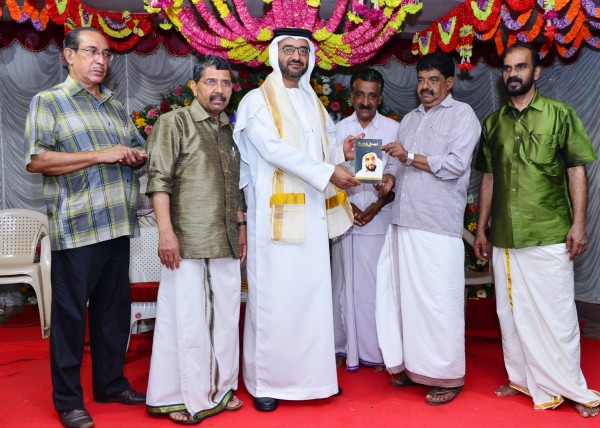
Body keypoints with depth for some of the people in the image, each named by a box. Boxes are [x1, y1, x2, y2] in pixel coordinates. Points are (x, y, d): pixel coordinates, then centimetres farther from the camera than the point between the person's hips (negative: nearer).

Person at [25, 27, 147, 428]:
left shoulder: (116, 106, 19)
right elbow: (36, 160, -12)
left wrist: (137, 156, 2)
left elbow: (140, 148, 27)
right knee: (70, 313, 2)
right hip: (76, 229, -6)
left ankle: (111, 383, 28)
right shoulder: (49, 102, 1)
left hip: (118, 226, 6)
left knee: (115, 309, 13)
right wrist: (101, 155, -16)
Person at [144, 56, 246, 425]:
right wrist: (166, 231, -16)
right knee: (187, 318, -1)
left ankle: (219, 388, 24)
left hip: (227, 242, 6)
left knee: (225, 317, 10)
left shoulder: (232, 130, 17)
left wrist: (241, 226, 17)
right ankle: (182, 397, 13)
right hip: (188, 241, -6)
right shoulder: (174, 123, -1)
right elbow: (159, 180, -9)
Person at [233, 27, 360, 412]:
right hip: (277, 211, -5)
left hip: (313, 212, 6)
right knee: (274, 296, -2)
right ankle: (265, 380, 10)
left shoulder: (314, 102, 19)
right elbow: (274, 149, -15)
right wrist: (328, 172, -19)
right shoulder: (258, 100, -1)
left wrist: (342, 153, -1)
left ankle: (312, 373, 19)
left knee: (314, 293, 7)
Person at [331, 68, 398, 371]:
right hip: (345, 219, 2)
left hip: (379, 220, -1)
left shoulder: (393, 129, 5)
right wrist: (347, 205, -7)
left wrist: (377, 205, -11)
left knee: (377, 285, 0)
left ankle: (378, 351, 13)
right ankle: (345, 347, 18)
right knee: (345, 283, 5)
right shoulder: (339, 129, 10)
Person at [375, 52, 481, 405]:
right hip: (404, 221, 6)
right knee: (406, 295, 8)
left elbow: (456, 164, -11)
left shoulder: (461, 114, 1)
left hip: (439, 227, -6)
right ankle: (413, 365, 21)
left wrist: (410, 157, -9)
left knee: (439, 300, -4)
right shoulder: (409, 119, 21)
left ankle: (448, 376, 9)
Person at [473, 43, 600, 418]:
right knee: (513, 310, 11)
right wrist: (482, 229, 12)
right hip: (505, 236, 4)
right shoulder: (493, 123, 11)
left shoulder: (560, 115, 1)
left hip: (550, 233, -4)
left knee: (555, 312, 2)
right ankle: (526, 379, 25)